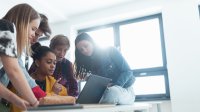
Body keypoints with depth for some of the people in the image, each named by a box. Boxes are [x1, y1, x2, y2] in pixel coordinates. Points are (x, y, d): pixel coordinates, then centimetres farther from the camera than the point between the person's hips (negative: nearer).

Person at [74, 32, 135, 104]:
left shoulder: (110, 51, -7)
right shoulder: (89, 63, 6)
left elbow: (127, 71, -9)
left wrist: (115, 86, -23)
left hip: (125, 90, -3)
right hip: (106, 92, 3)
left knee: (112, 92, -37)